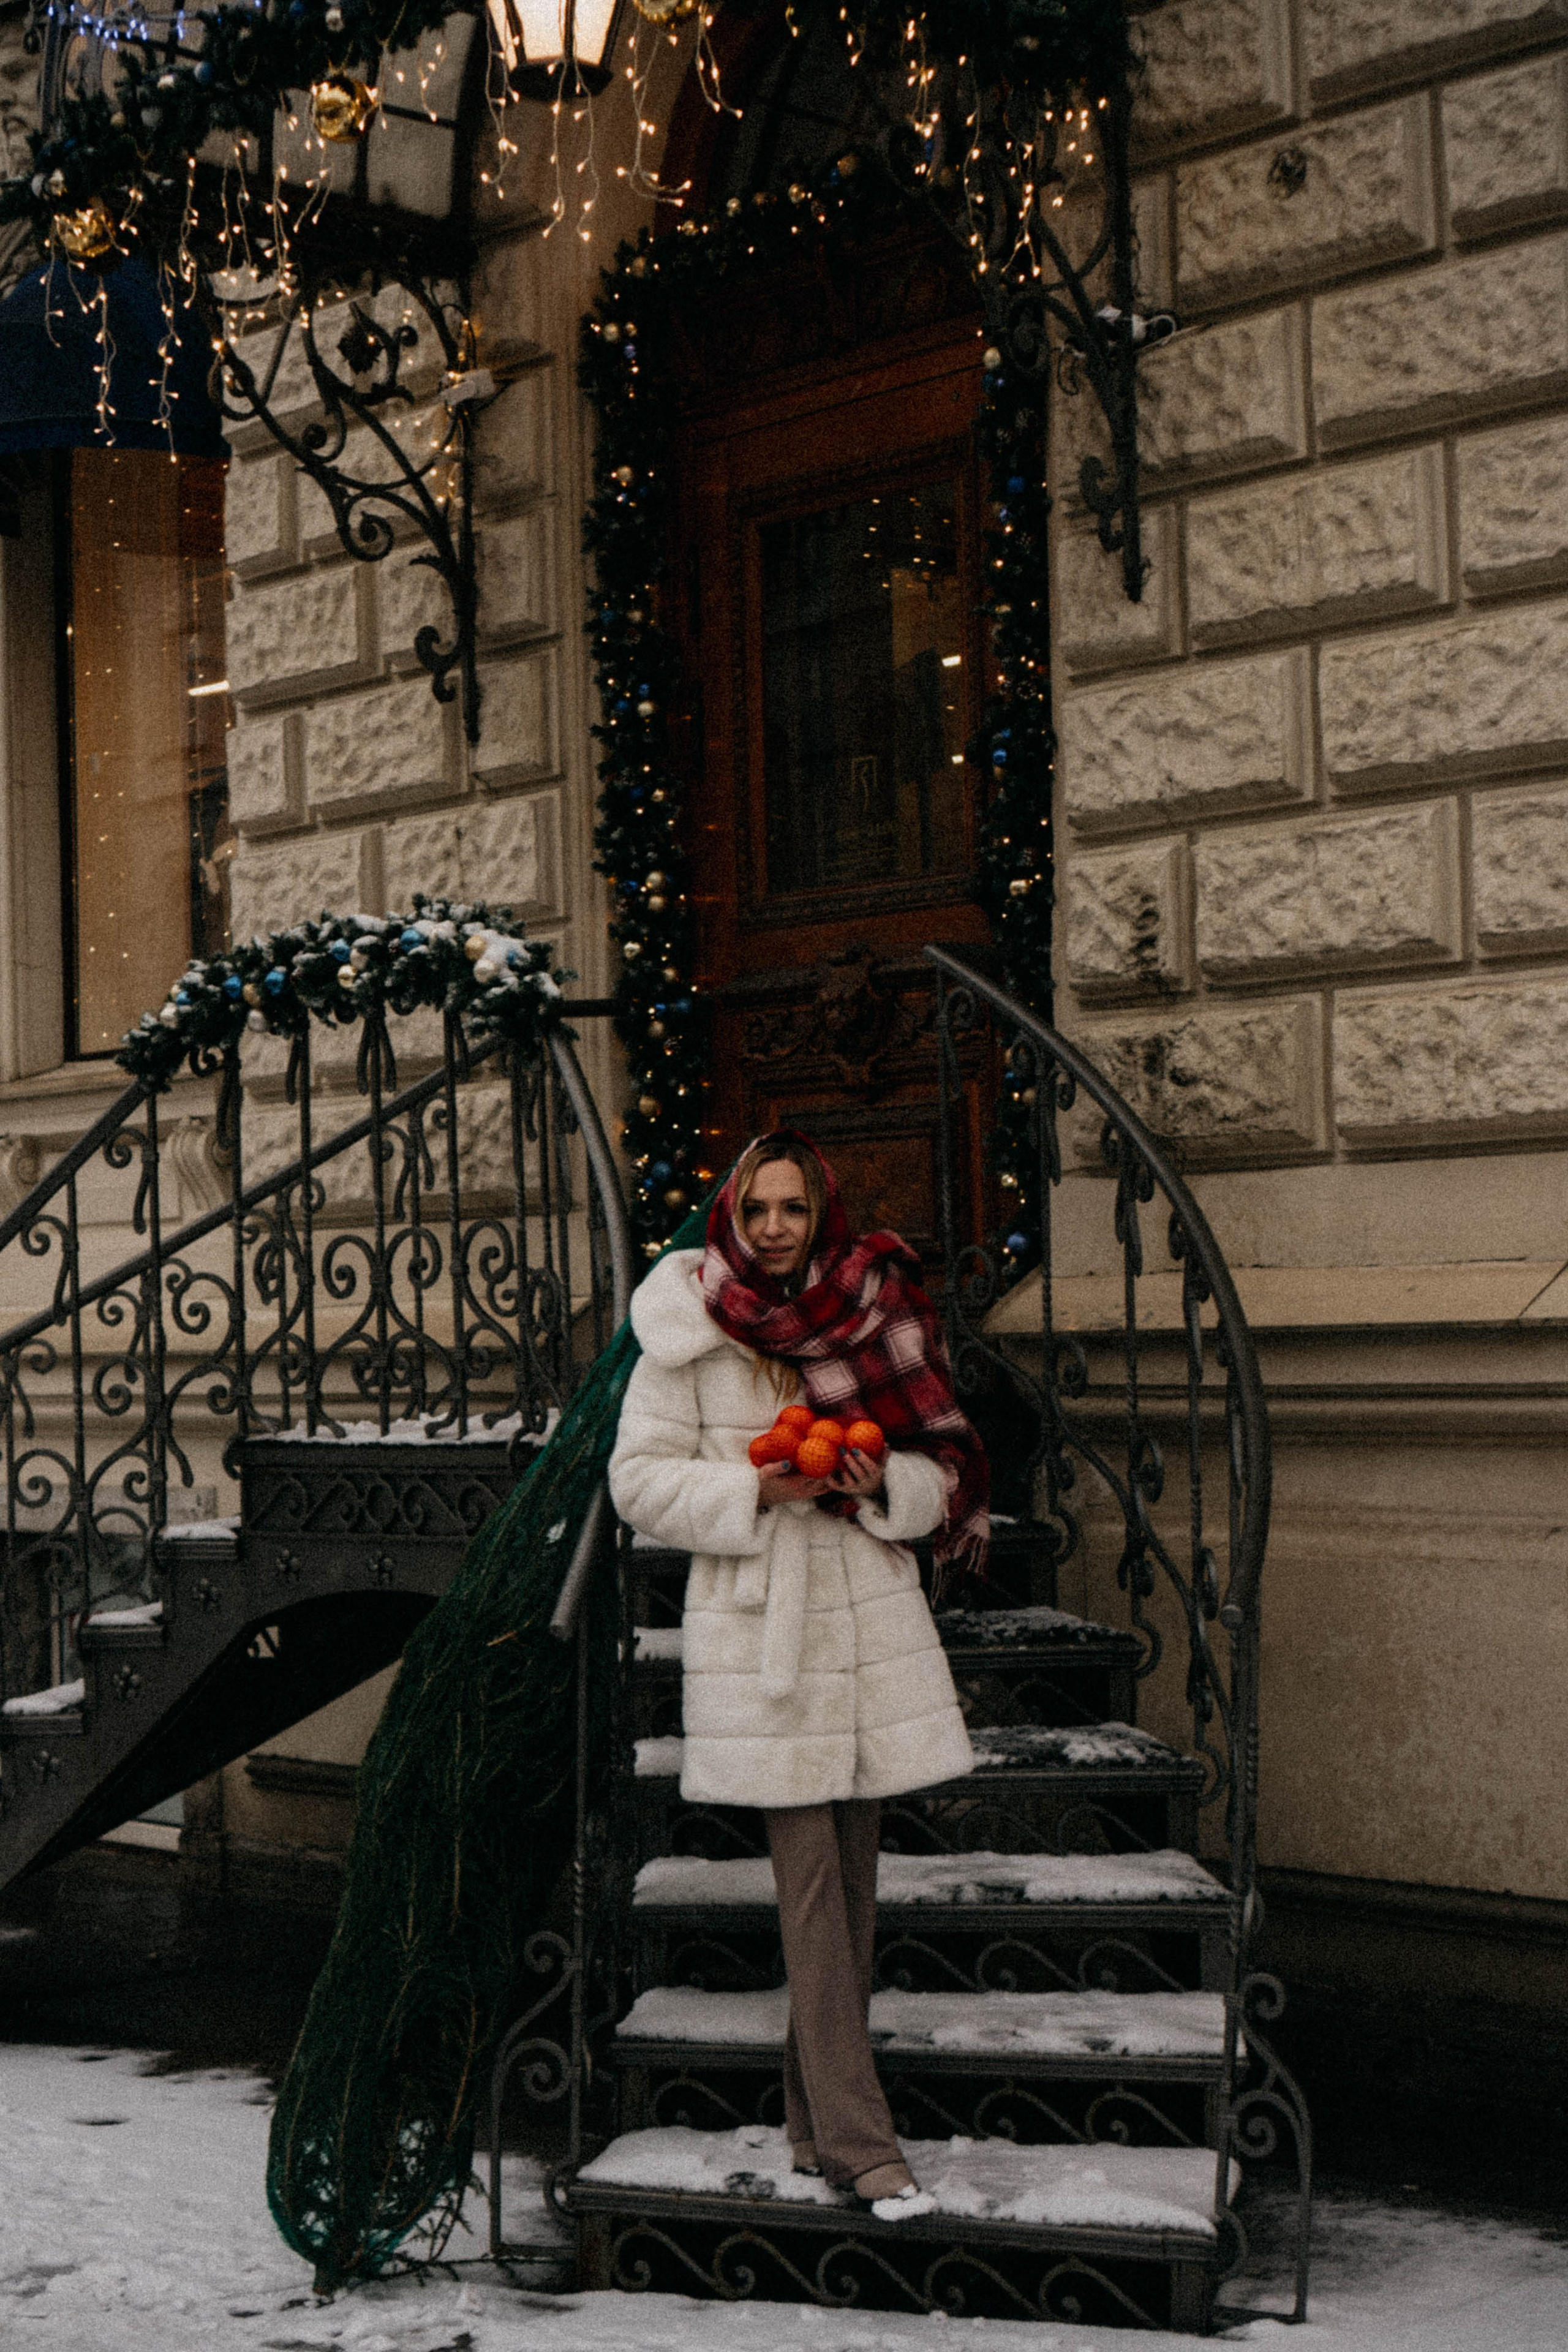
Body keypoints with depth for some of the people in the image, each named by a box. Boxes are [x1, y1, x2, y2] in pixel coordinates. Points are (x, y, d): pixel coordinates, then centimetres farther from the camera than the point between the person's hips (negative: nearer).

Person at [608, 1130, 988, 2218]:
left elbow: (942, 1474, 11)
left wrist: (881, 1484, -11)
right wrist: (754, 1489, -15)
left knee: (853, 1877, 7)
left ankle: (817, 2121, 19)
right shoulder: (690, 1331, -1)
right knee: (811, 1882, -7)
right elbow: (641, 1479, -1)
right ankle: (861, 2146, -6)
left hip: (872, 1618, 3)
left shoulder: (875, 1317, 6)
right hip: (757, 1629, -3)